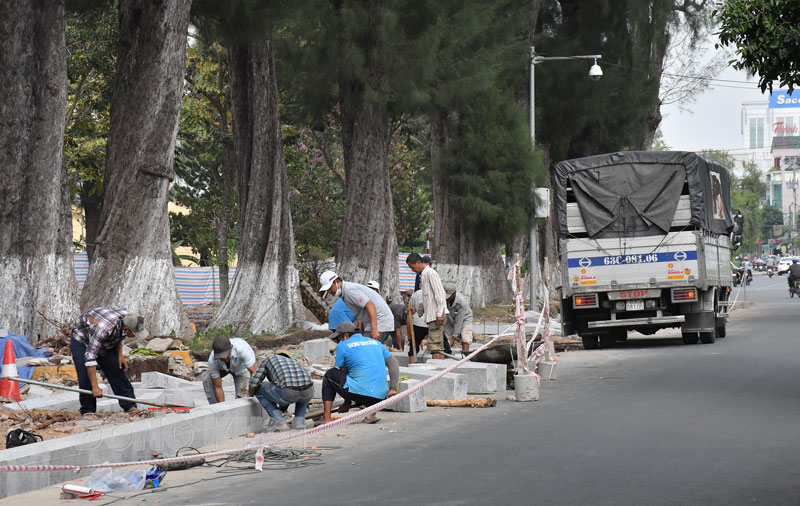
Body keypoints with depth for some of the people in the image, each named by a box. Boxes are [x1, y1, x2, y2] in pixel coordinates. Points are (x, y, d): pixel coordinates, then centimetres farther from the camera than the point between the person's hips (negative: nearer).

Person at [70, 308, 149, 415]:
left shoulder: (127, 318, -22)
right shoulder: (104, 327, -45)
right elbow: (90, 356, -43)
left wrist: (120, 355, -10)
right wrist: (95, 387, -43)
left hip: (106, 343, 6)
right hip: (81, 339, -6)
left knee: (117, 370, -2)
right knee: (85, 376, -18)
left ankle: (130, 406, 2)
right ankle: (88, 411, -5)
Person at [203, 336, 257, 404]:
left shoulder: (242, 349, -43)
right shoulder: (212, 360, -36)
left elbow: (253, 372, -39)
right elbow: (218, 387, -28)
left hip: (241, 367, -1)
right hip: (223, 368, 2)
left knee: (242, 395, -20)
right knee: (207, 379, -23)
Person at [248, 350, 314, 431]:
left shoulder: (268, 360, 28)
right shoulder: (294, 361, 40)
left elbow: (254, 384, 21)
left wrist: (251, 392, 45)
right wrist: (281, 411, 61)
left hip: (287, 391, -5)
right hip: (309, 393, 5)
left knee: (259, 389, 23)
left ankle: (279, 421, 12)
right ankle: (299, 420, 19)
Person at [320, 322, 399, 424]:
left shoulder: (342, 345, 6)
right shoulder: (375, 342, 20)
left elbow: (342, 373, 12)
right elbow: (393, 364, 18)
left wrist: (347, 403, 19)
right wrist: (393, 389, 14)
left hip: (359, 393, -5)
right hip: (380, 397, 5)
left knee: (330, 375, 19)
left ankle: (326, 418, 12)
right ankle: (371, 413, 10)